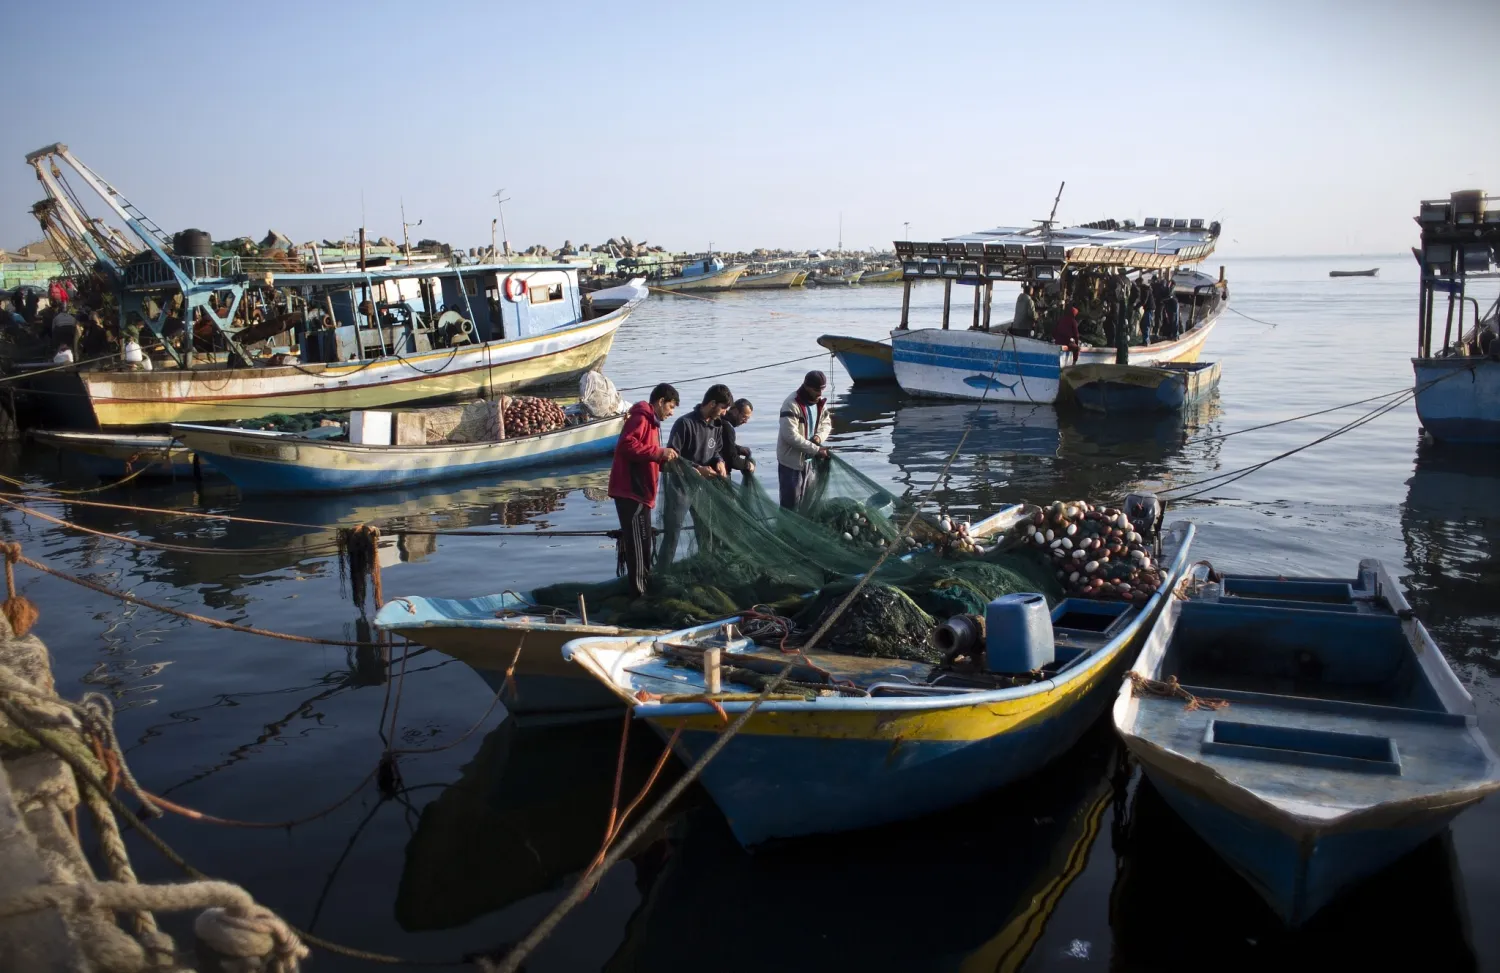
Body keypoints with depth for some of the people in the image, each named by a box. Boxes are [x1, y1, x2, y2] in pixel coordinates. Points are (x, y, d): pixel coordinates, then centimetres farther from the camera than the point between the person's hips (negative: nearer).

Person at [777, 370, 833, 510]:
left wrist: (819, 436, -10)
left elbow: (826, 424, 14)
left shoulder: (820, 402, 1)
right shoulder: (792, 404, -23)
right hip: (791, 459, -7)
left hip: (809, 458, 7)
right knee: (791, 500, -2)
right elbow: (791, 436, -28)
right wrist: (816, 449, -27)